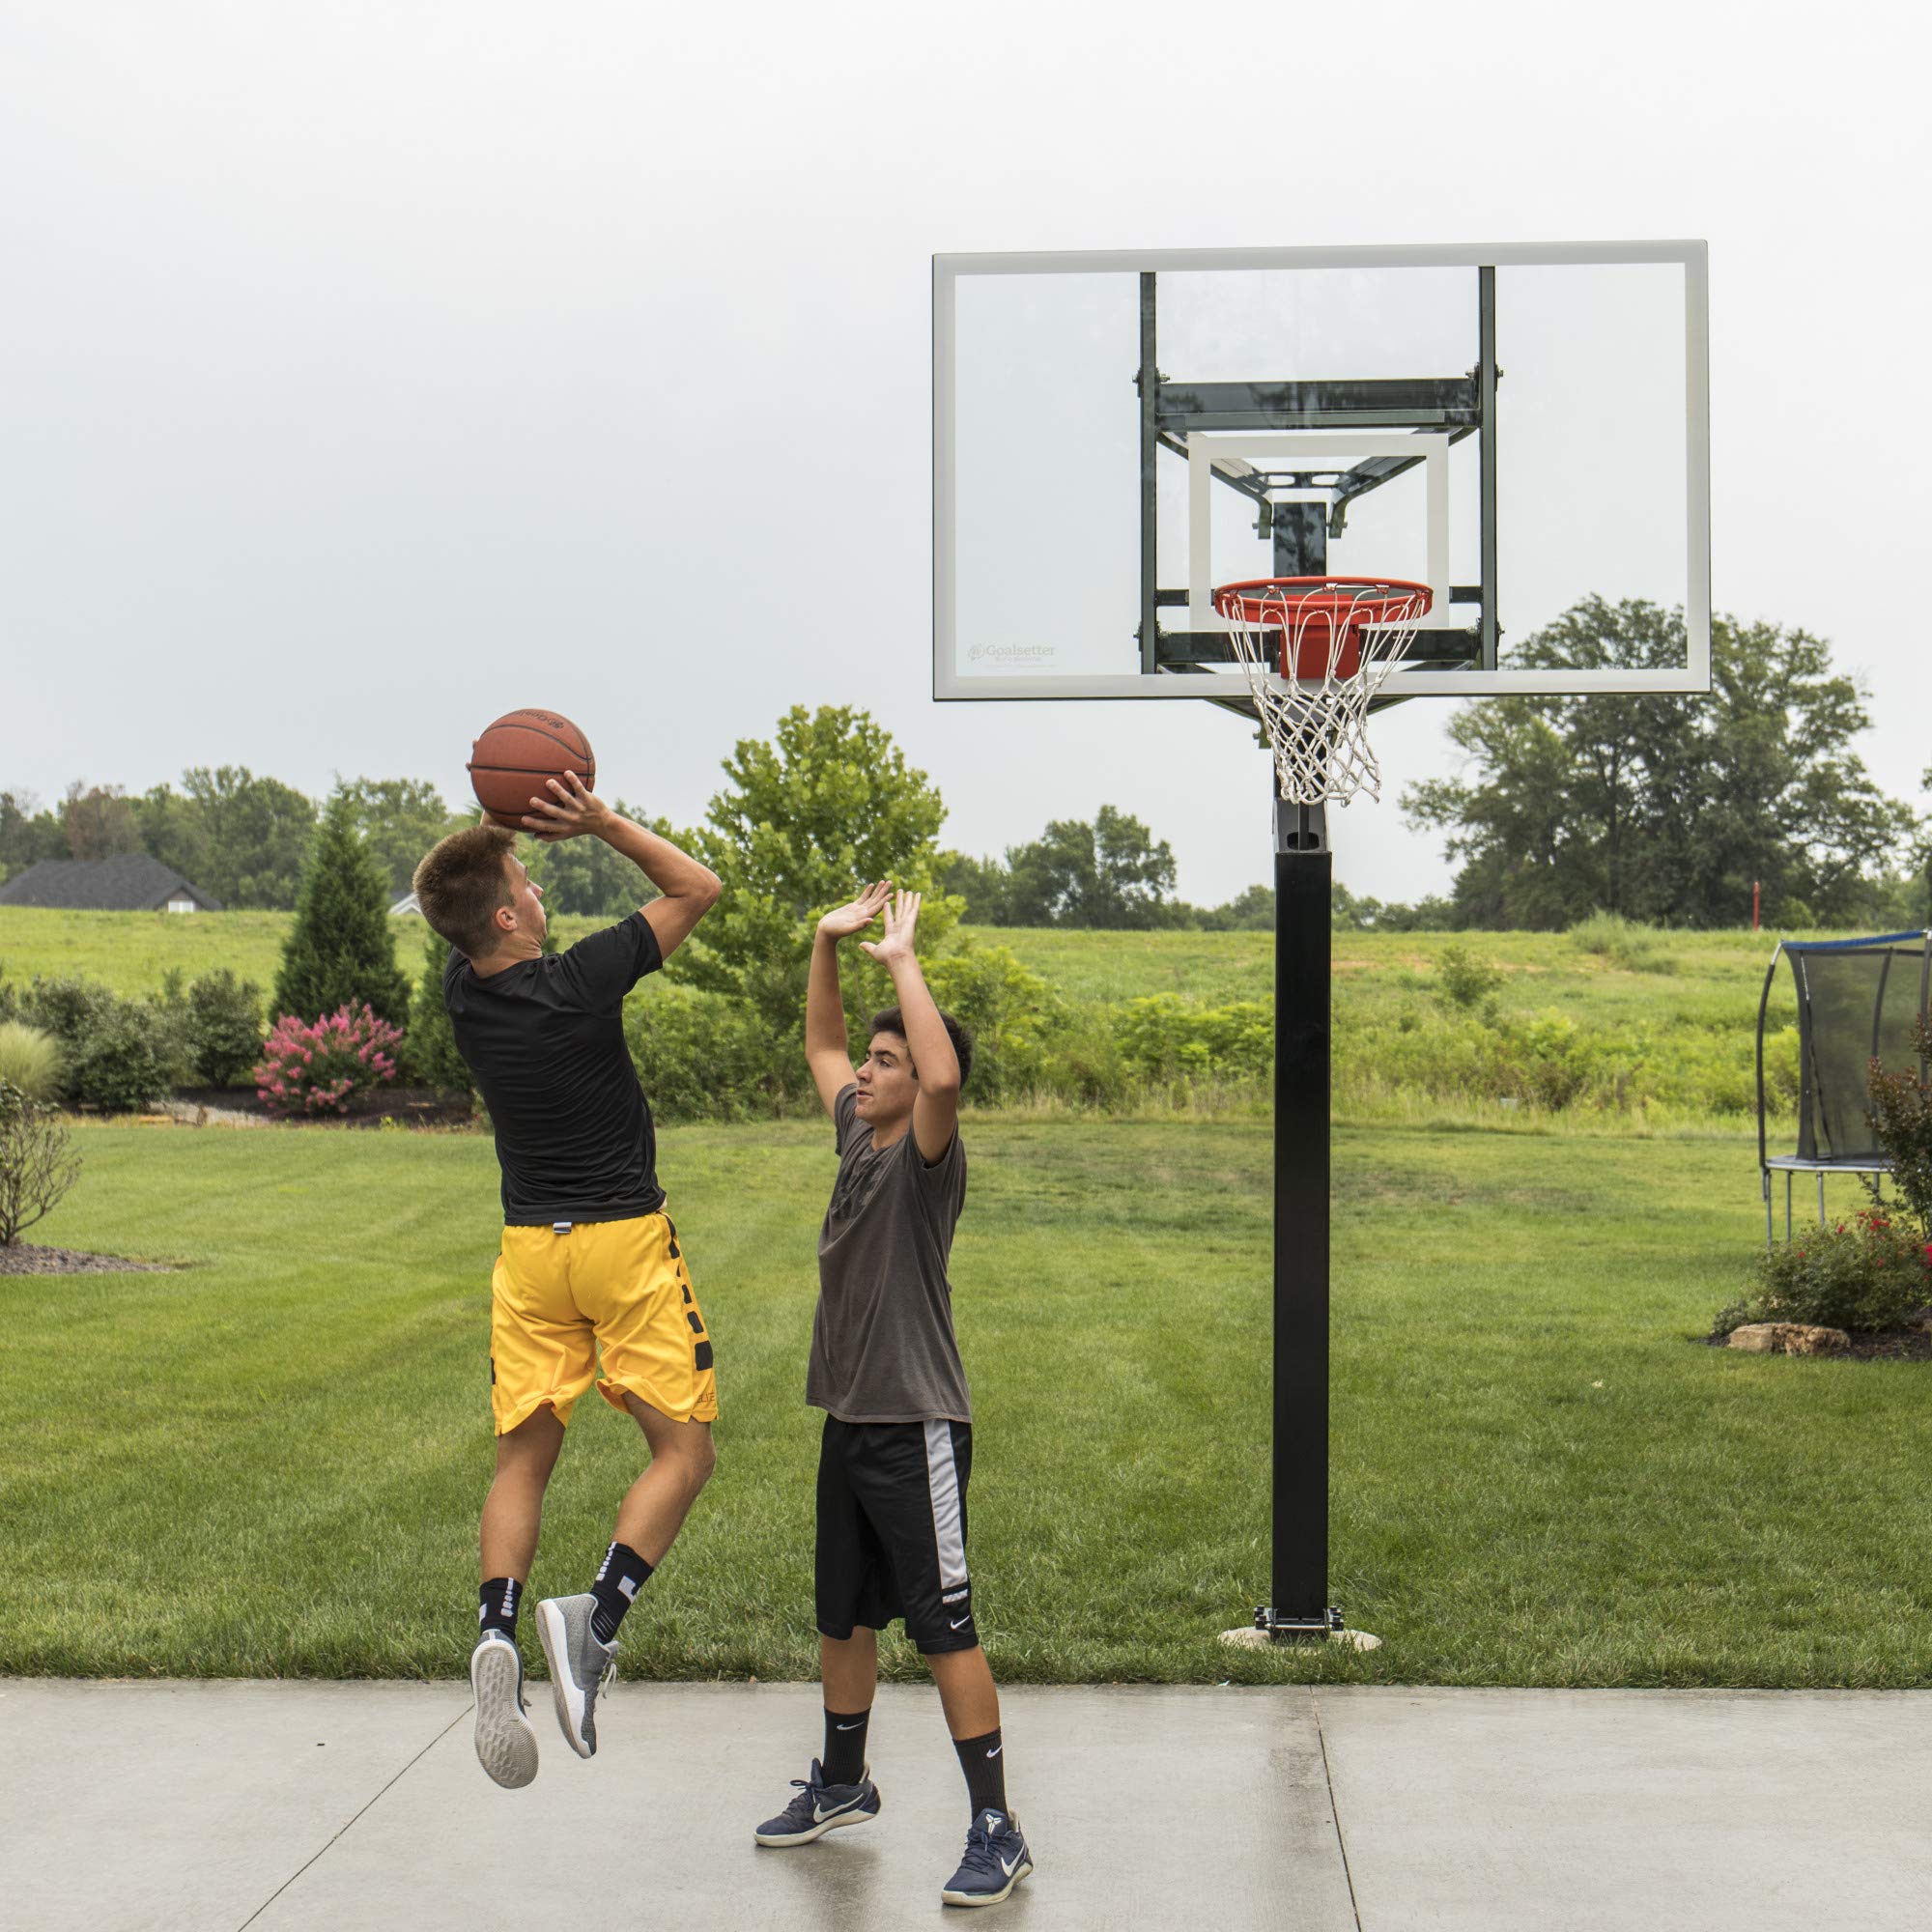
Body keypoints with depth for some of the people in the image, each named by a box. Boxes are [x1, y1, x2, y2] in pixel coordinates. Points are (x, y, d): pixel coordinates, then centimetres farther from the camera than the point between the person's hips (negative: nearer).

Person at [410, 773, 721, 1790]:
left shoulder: (462, 993, -2)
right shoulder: (578, 981, -16)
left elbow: (467, 912, 24)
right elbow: (697, 887, -2)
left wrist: (503, 828, 9)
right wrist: (599, 821, -4)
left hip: (529, 1247, 5)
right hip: (627, 1243, -5)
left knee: (522, 1457, 9)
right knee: (681, 1450, 3)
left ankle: (496, 1631, -13)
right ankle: (598, 1616, -19)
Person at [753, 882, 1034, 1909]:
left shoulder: (927, 1157, -13)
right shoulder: (857, 1138, 9)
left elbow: (944, 1074, -35)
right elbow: (820, 1044, 24)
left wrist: (901, 960, -25)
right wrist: (828, 945, 12)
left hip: (916, 1429, -9)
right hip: (848, 1420, 9)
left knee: (943, 1628, -6)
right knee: (841, 1615, 21)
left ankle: (996, 1832, 1)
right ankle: (842, 1784, 39)